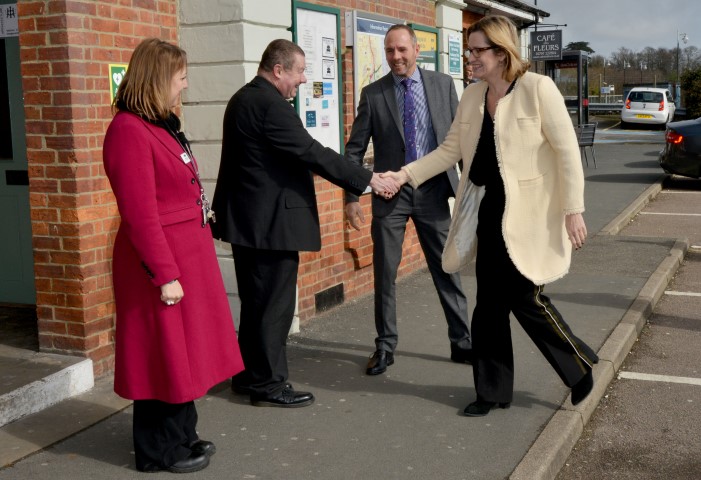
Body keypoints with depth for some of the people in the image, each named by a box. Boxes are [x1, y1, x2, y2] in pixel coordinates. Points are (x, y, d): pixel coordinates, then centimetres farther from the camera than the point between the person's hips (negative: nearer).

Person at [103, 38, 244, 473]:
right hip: (161, 260, -10)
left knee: (185, 348, 18)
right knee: (164, 353, 3)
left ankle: (181, 436, 32)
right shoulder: (129, 131, -18)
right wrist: (164, 274, -21)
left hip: (189, 253, 10)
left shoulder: (162, 125, 11)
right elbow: (140, 214, -22)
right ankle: (159, 451, 20)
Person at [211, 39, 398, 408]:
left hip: (247, 218, 10)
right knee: (275, 305, -1)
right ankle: (268, 384, 8)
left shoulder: (243, 99, 14)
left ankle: (249, 374, 26)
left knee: (256, 302, 17)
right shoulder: (270, 105, -18)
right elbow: (313, 153, -21)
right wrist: (367, 180, -16)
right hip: (270, 221, -10)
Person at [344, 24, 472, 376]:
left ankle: (461, 342, 18)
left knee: (447, 269, 6)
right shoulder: (373, 94, 0)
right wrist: (351, 196, -6)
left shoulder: (442, 85, 3)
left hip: (433, 190, 1)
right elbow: (355, 149, 1)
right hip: (390, 193, 0)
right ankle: (385, 347, 19)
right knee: (384, 273, 6)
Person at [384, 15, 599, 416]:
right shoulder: (472, 97, 7)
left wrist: (573, 210, -15)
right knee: (489, 303, 9)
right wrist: (406, 174, -1)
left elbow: (567, 151, -12)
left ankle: (580, 366, 22)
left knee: (526, 298, -4)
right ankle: (494, 390, 22)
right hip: (491, 211, 7)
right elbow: (451, 150, 10)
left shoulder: (538, 89, -11)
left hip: (529, 213, -6)